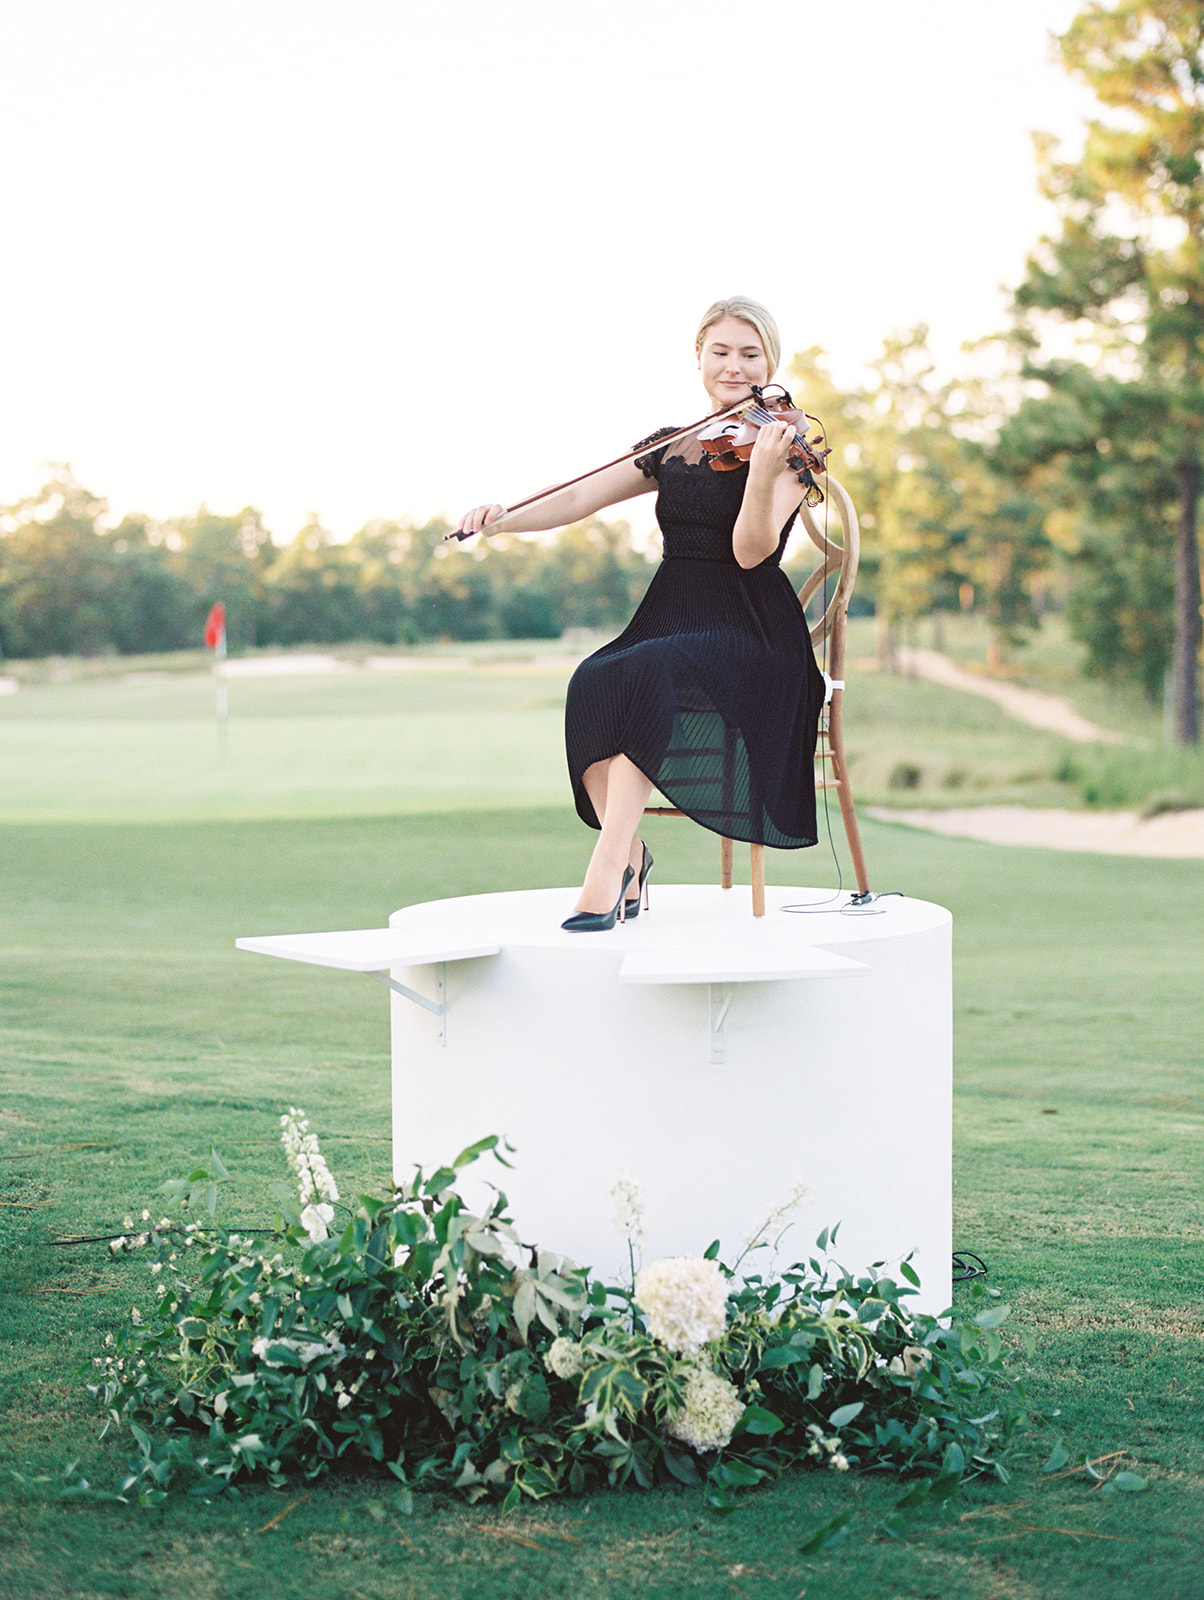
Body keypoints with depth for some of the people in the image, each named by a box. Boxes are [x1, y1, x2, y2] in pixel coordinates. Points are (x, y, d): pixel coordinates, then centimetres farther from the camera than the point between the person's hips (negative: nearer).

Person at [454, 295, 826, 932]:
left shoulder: (788, 447, 0)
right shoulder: (669, 449, 16)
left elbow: (751, 550, -14)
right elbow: (579, 499, 9)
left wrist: (764, 469, -30)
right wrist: (502, 517, -7)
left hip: (750, 634, -4)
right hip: (669, 616, 4)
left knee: (648, 676, -37)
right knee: (592, 684, -30)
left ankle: (608, 860, -33)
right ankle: (630, 856, -16)